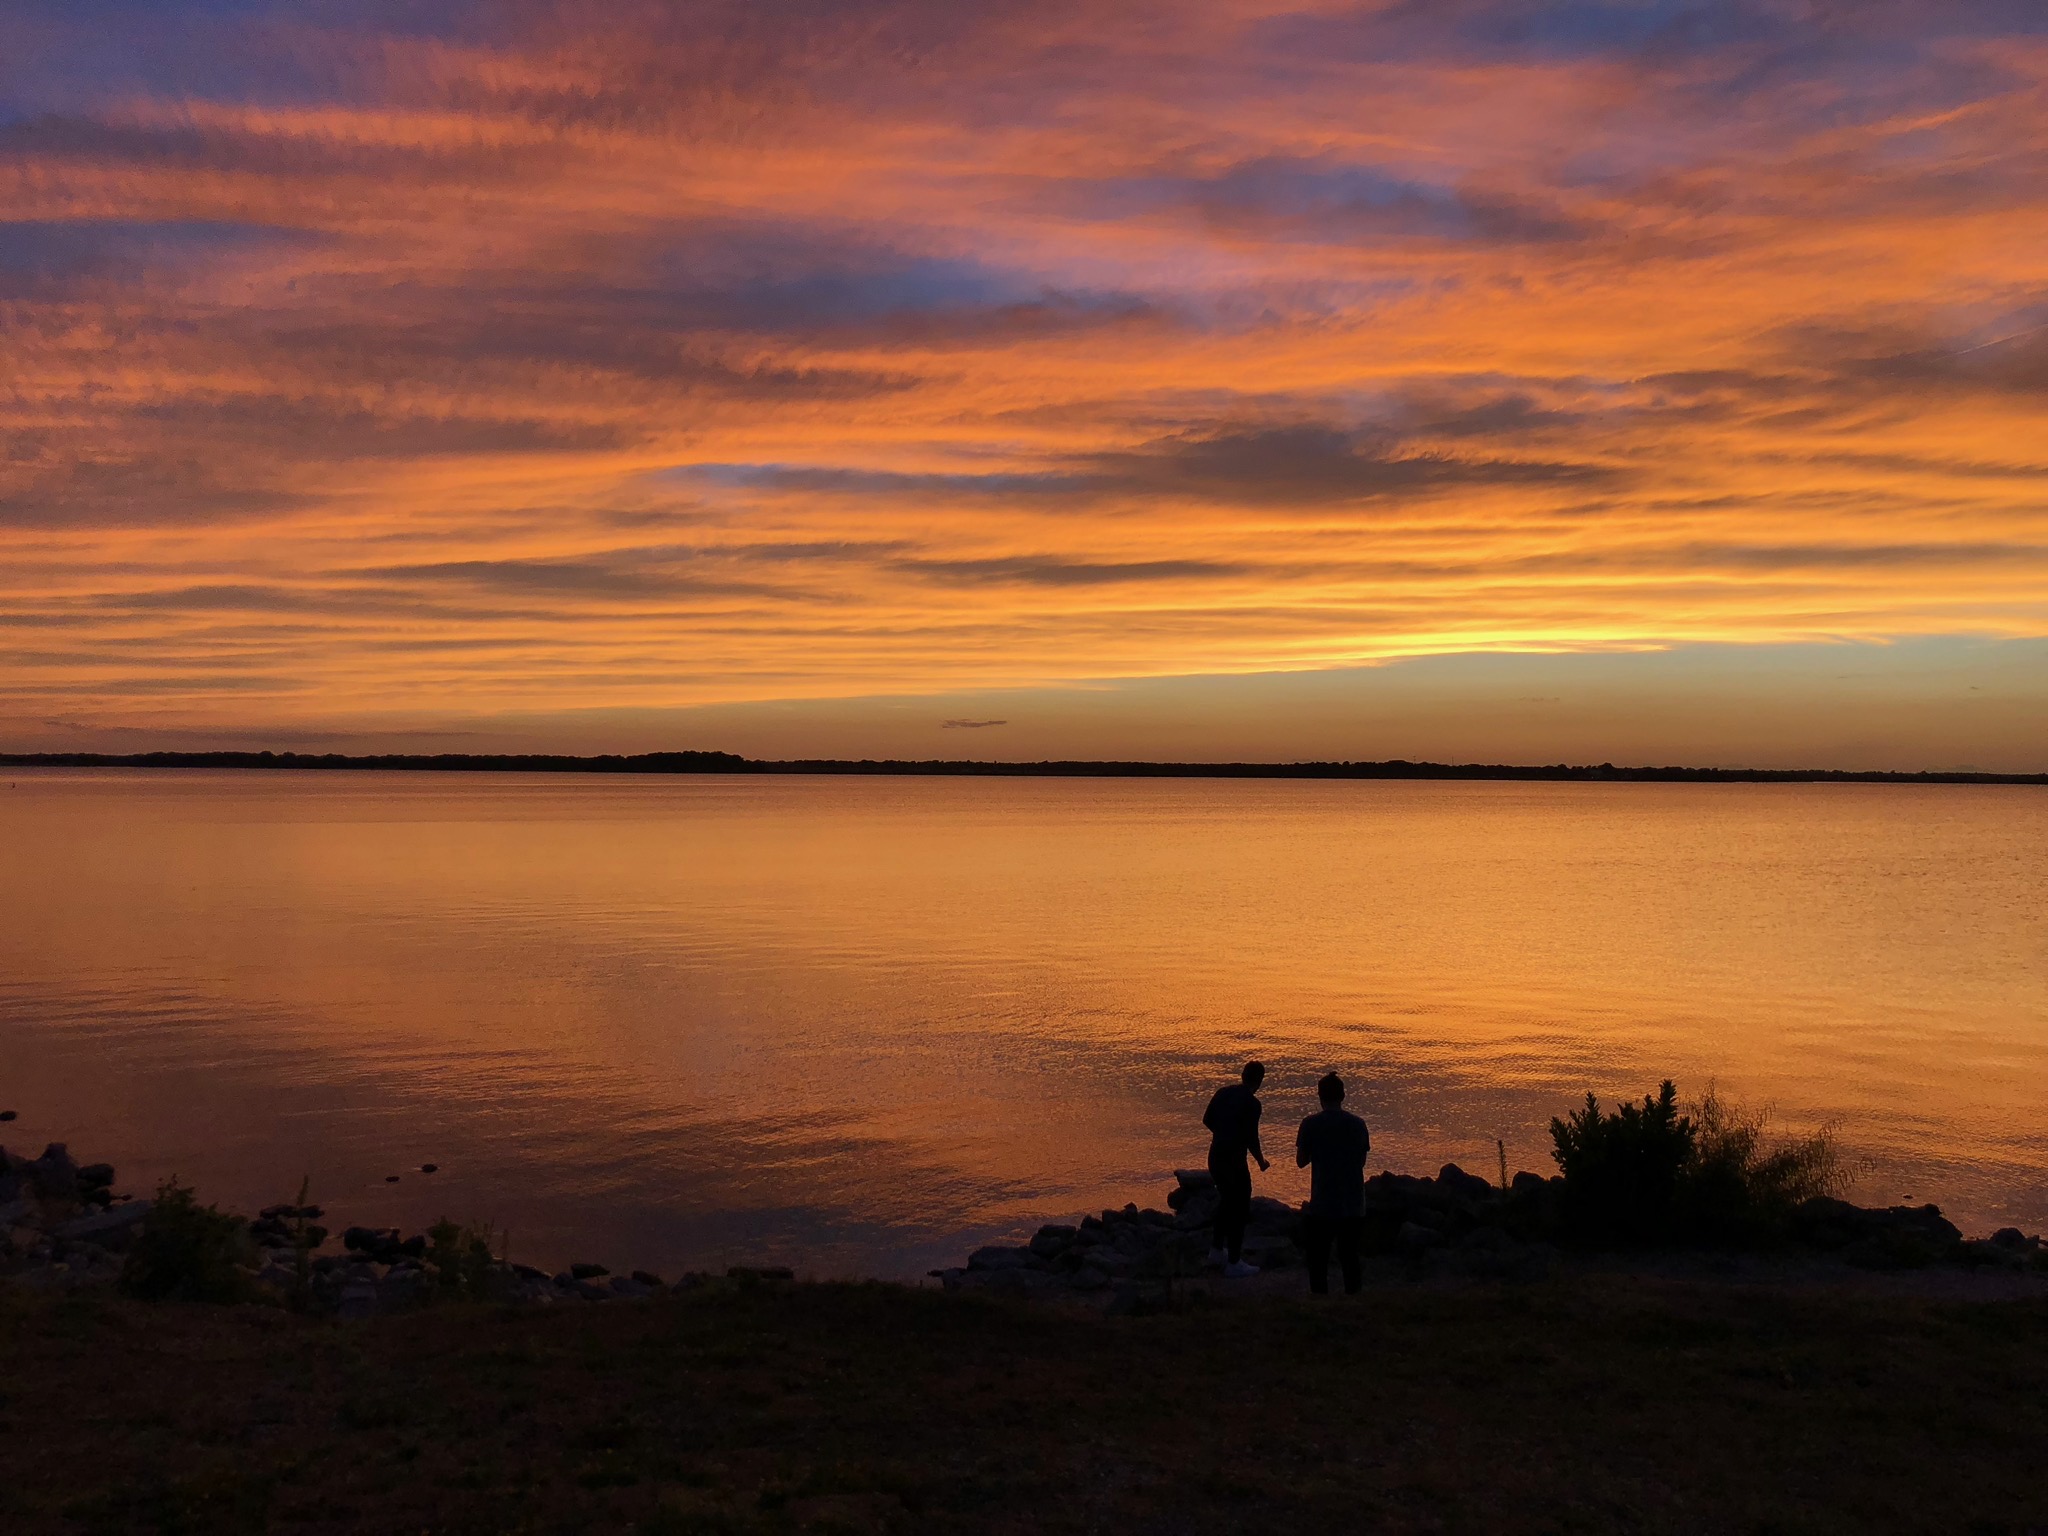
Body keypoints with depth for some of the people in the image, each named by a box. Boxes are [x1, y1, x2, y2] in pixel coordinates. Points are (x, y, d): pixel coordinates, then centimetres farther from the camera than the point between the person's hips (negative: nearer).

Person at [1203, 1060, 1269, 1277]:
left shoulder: (1223, 1092, 4)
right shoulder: (1251, 1103, -17)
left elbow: (1207, 1119, 12)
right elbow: (1251, 1138, -17)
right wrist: (1261, 1161, 0)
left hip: (1215, 1158, 8)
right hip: (1233, 1162, -7)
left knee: (1226, 1201, 26)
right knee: (1240, 1210, 5)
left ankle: (1217, 1250, 36)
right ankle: (1233, 1263, 9)